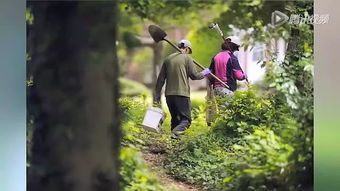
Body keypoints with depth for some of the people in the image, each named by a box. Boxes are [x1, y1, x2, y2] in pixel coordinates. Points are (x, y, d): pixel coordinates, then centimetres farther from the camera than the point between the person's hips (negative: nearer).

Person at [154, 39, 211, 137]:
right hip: (182, 93, -5)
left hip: (169, 94, 5)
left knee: (175, 118, 16)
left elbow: (161, 78, 12)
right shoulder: (187, 58, -1)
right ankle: (176, 131, -30)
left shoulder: (168, 58, 13)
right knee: (186, 119, -4)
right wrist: (204, 73, 17)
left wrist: (157, 93, 17)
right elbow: (194, 76, -2)